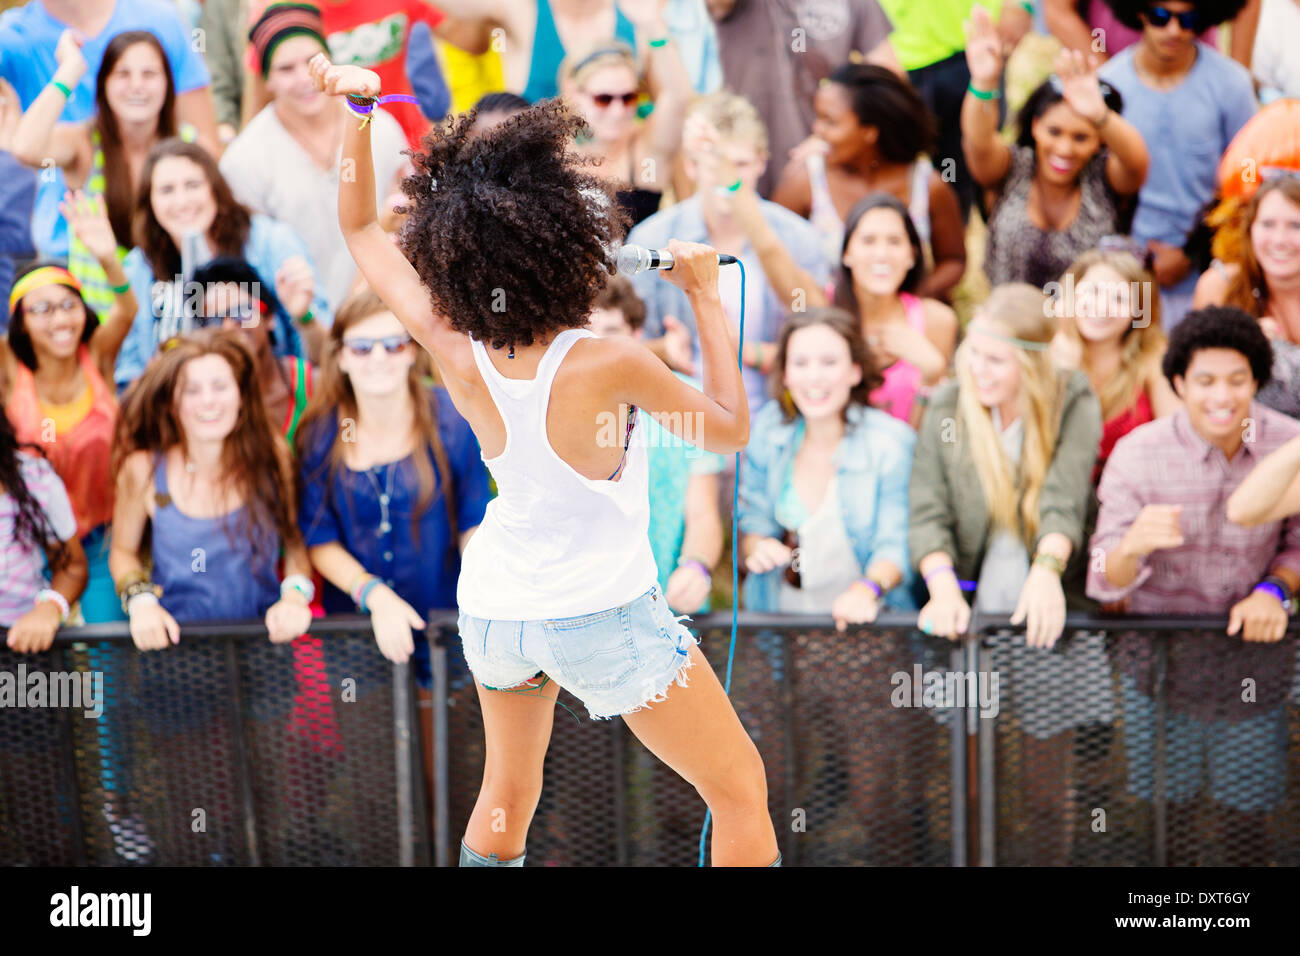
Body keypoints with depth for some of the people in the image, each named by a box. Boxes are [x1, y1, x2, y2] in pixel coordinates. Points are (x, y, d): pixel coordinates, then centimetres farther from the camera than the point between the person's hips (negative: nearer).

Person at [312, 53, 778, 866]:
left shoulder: (459, 356, -14)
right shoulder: (608, 364, -27)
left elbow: (360, 227, 0)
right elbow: (732, 431, -9)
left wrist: (357, 112, 0)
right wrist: (708, 299, -5)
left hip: (494, 609, 5)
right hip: (605, 619, -5)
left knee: (509, 792, 28)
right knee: (742, 794, 11)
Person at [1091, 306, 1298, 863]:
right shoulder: (1136, 454, -15)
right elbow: (1107, 582, -18)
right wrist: (1132, 547, -42)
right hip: (1161, 660, -1)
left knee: (1245, 816, 9)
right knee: (1170, 813, 9)